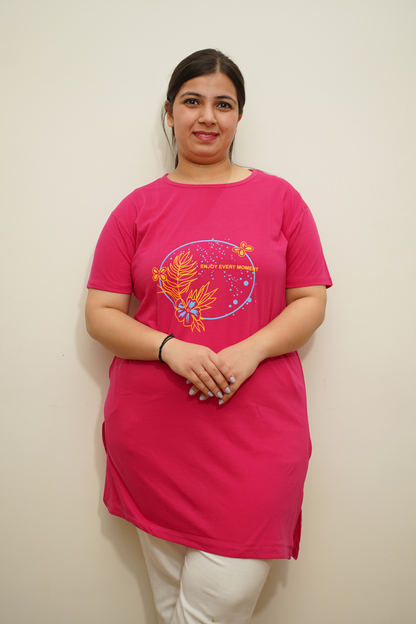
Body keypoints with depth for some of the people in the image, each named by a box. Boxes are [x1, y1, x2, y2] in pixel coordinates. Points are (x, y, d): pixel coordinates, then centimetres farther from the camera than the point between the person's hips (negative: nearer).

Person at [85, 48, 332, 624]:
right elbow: (100, 313, 3)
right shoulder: (138, 208, 6)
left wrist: (250, 351, -13)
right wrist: (170, 348, -14)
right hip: (154, 430, 1)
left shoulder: (278, 197, 6)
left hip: (255, 428, 0)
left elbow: (311, 301, 4)